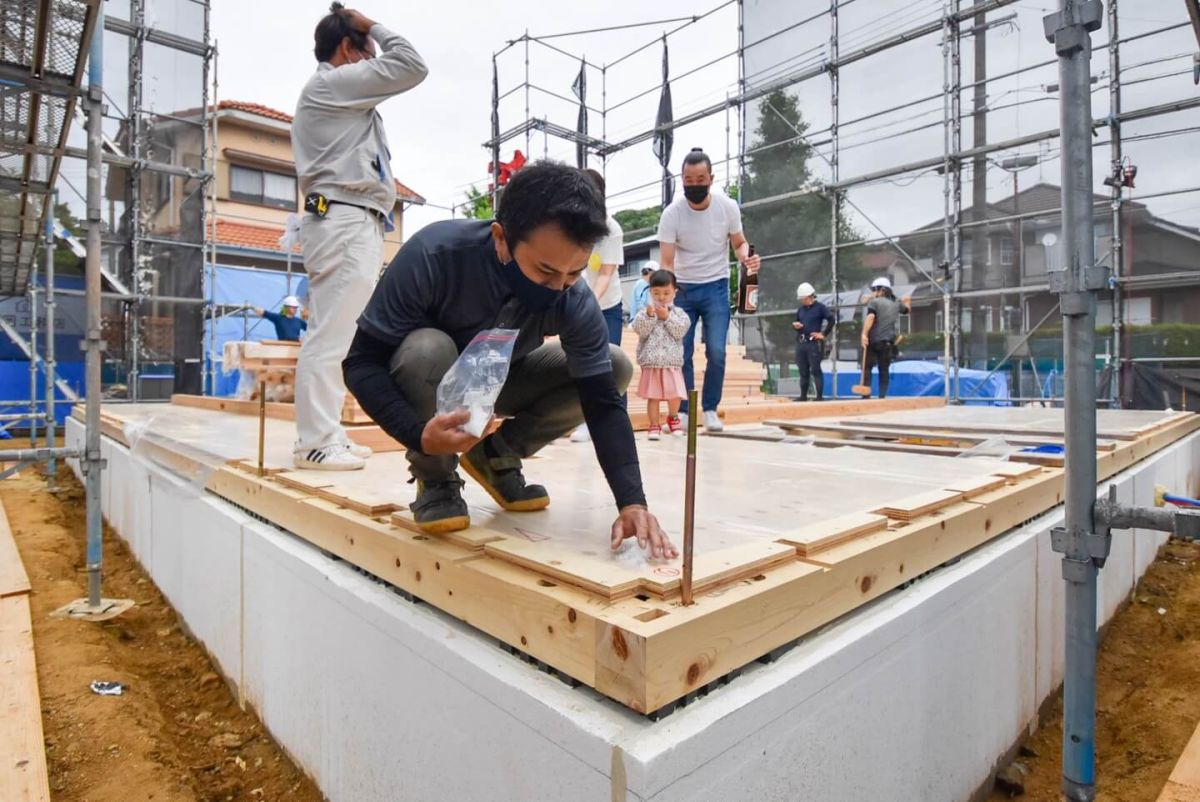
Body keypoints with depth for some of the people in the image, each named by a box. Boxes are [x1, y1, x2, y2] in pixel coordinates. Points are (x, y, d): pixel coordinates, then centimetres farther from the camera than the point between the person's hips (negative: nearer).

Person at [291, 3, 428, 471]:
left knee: (333, 337, 7)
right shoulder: (331, 83, -1)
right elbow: (411, 66, -3)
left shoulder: (330, 96, 29)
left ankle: (323, 435, 12)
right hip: (346, 223, -10)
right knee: (330, 337, -13)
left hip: (349, 224, 10)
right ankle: (316, 443, -11)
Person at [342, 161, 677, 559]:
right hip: (431, 387, -3)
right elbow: (361, 362, -29)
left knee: (617, 367, -14)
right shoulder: (434, 254, -34)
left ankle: (497, 455, 0)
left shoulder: (576, 303, -26)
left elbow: (603, 403, -26)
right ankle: (435, 478, -10)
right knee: (428, 349, -38)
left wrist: (632, 502, -38)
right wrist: (419, 433, -47)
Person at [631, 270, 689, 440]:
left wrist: (667, 317, -11)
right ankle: (654, 425, 15)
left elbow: (680, 330, -7)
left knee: (675, 395, -1)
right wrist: (649, 315, -20)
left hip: (672, 362, 1)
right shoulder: (645, 312, 4)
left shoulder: (678, 313, 7)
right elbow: (640, 330, -8)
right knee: (653, 396, 0)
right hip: (651, 362, -1)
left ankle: (672, 417, 28)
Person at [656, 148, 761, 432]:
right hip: (683, 288, 0)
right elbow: (667, 263, -17)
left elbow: (739, 243, 4)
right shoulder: (671, 213, -13)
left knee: (717, 352, -7)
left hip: (716, 287, 1)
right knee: (681, 353, -2)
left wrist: (747, 258, -20)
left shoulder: (728, 207, -9)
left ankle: (710, 410, 7)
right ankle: (683, 411, 10)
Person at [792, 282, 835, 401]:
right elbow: (796, 323, 23)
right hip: (801, 342, 6)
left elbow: (831, 319, -11)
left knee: (815, 370, -7)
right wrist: (795, 326, 0)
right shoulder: (801, 309, 16)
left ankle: (820, 396, -3)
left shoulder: (820, 307, -3)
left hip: (814, 343, -6)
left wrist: (824, 334, -11)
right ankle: (803, 396, 17)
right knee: (803, 371, 10)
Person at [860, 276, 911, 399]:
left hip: (873, 341, -4)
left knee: (867, 367, 1)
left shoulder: (874, 302, -4)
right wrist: (907, 302, 53)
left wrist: (864, 334, -24)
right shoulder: (896, 304, 13)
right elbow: (907, 309, 33)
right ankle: (882, 396, 5)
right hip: (888, 342, 4)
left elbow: (870, 317, -19)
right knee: (884, 370, 8)